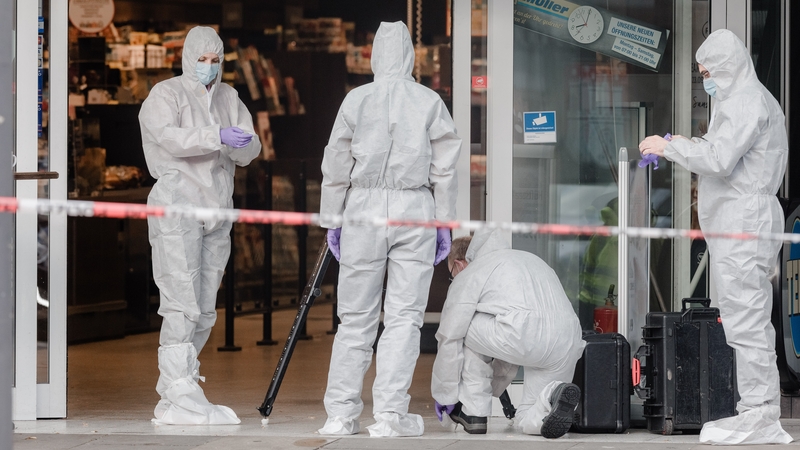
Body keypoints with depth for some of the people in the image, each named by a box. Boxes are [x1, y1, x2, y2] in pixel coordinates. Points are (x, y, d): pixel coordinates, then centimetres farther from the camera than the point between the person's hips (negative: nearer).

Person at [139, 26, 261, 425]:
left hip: (217, 213, 7)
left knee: (204, 311, 7)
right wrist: (217, 136, -31)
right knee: (182, 306, -14)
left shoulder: (229, 99, 15)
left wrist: (242, 144, -18)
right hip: (177, 208, -7)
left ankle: (170, 400, 13)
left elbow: (249, 152, 6)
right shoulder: (165, 95, -2)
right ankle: (183, 398, -16)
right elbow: (168, 136, -20)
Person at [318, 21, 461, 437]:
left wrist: (331, 220, 12)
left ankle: (341, 414, 7)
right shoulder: (430, 102, 2)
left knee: (355, 317, 6)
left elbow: (336, 167, 4)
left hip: (363, 209, 1)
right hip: (415, 210, -1)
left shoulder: (356, 100, 2)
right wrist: (445, 224, 10)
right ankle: (390, 414, -3)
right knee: (404, 316, 1)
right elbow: (444, 170, 3)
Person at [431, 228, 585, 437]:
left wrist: (443, 395, 28)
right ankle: (553, 395, -13)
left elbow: (450, 339, 16)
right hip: (567, 346, 7)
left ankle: (474, 411, 17)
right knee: (529, 421, 21)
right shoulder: (528, 258, 39)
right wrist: (493, 388, 47)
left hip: (525, 338, -7)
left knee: (466, 329, 21)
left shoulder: (468, 276, 16)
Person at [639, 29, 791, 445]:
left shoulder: (747, 102, -11)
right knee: (747, 320, 10)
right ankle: (762, 415, 11)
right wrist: (688, 145, 12)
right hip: (738, 222, 11)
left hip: (744, 220, -11)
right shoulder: (750, 99, 22)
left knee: (745, 319, -10)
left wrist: (669, 147, -10)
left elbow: (719, 159, -21)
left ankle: (757, 417, -10)